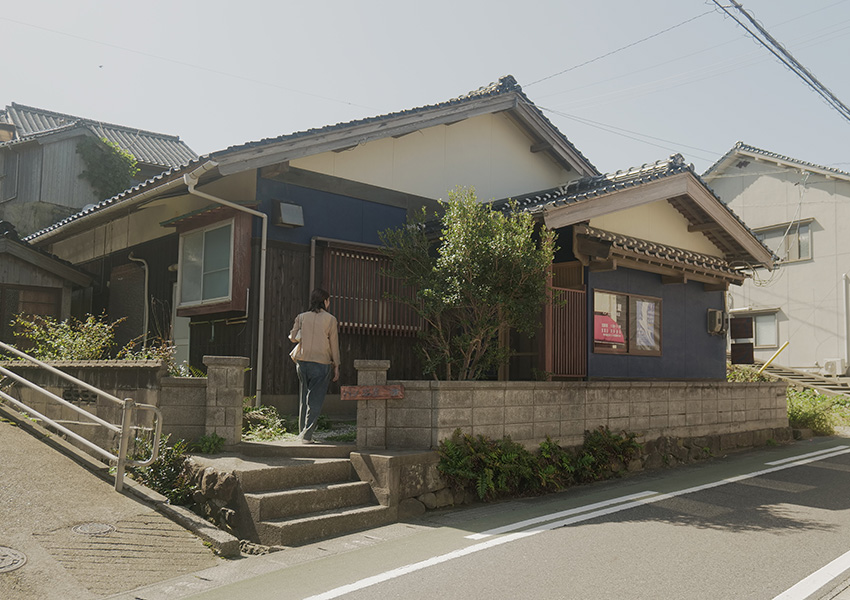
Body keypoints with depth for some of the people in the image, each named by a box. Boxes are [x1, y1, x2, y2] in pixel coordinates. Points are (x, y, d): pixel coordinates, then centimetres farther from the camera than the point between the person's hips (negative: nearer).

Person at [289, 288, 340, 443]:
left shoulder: (302, 317, 5)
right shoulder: (330, 320, -2)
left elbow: (292, 337, 5)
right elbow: (334, 345, 0)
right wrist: (336, 366, 6)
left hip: (302, 362, 4)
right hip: (321, 363, -4)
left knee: (304, 398, 14)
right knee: (315, 400, 0)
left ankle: (302, 432, 18)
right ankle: (306, 435, -6)